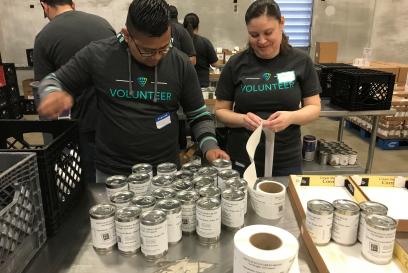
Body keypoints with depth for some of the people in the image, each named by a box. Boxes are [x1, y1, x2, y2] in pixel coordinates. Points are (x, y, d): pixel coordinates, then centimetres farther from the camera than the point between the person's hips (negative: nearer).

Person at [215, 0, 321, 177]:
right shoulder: (235, 64, -3)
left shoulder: (301, 61, -2)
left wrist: (291, 117, -21)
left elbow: (314, 108, 1)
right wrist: (242, 120, -20)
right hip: (242, 159, 0)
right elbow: (221, 111, 0)